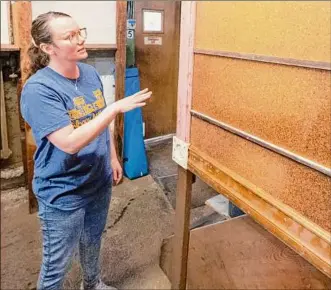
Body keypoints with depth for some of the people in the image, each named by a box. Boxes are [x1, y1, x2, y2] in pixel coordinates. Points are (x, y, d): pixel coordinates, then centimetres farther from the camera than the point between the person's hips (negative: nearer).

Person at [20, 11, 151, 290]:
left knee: (93, 242, 28)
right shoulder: (39, 89, -24)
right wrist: (116, 107, -31)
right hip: (63, 194, -7)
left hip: (99, 181, 7)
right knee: (57, 263, 12)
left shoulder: (91, 73, -1)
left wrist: (113, 158, 13)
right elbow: (70, 142, -31)